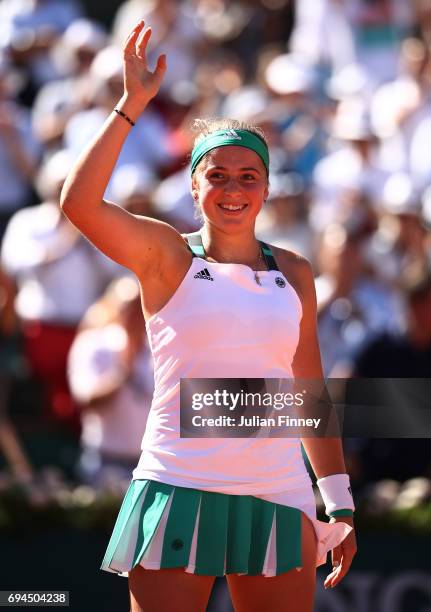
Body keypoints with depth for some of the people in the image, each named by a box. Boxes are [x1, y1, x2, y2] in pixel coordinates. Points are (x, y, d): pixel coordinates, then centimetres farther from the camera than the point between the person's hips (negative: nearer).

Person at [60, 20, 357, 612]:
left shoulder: (294, 274, 13)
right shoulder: (167, 256, 2)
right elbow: (79, 202, -15)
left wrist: (339, 503, 16)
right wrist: (132, 104, -14)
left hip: (277, 500, 4)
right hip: (180, 491, -3)